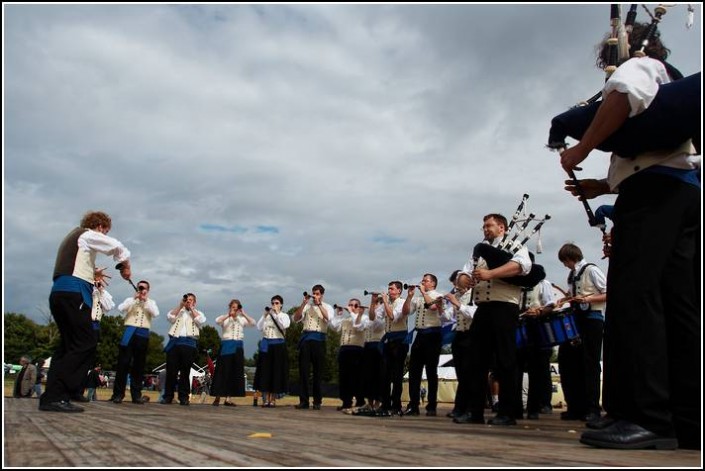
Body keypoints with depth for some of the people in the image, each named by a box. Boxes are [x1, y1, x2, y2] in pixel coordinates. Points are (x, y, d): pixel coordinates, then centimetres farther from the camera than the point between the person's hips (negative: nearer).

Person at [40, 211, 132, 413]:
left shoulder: (73, 237, 28)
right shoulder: (88, 235, 2)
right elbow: (118, 247, -4)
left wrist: (91, 273, 30)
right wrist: (125, 267, 12)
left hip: (59, 292, 10)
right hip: (73, 292, -10)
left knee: (69, 344, 11)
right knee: (86, 344, -11)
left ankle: (52, 396, 6)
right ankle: (55, 396, -17)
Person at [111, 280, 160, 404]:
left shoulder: (151, 302, 15)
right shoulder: (130, 300, 13)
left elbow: (156, 314, -3)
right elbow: (120, 309, -5)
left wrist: (146, 301, -4)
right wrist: (134, 298, -8)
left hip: (143, 334, 1)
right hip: (130, 332, -1)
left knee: (139, 365, 3)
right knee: (123, 363, -5)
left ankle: (136, 395, 6)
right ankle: (118, 393, -1)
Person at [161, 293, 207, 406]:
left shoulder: (198, 313, 19)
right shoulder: (178, 311, 23)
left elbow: (201, 321, -3)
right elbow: (170, 317, 3)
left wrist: (191, 308, 3)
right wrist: (180, 305, 1)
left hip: (189, 343, -1)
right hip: (175, 342, 1)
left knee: (185, 371, -1)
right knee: (171, 370, -3)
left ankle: (184, 397, 1)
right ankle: (168, 396, 2)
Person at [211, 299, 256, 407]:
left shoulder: (242, 319, 10)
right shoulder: (225, 318, 3)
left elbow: (253, 323, -4)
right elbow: (217, 321, -18)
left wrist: (244, 314, -9)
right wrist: (229, 315, -19)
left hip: (238, 347, 4)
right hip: (226, 346, -3)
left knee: (235, 373, 3)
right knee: (223, 371, -4)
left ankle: (228, 399, 8)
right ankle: (217, 397, 3)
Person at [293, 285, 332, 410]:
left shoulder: (327, 307, 11)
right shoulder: (306, 305, 12)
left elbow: (328, 318, -10)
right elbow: (296, 319, 1)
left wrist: (318, 304, -9)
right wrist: (304, 303, -5)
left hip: (319, 339, -1)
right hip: (306, 338, 1)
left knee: (318, 371, 3)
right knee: (303, 370, -1)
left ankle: (317, 401, 12)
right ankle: (303, 400, 3)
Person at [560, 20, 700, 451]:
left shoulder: (639, 65, 9)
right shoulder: (675, 86, 36)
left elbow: (624, 93, -18)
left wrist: (581, 150, -11)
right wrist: (604, 185, 29)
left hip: (654, 189, -9)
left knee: (633, 294, -18)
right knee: (679, 304, 2)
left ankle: (644, 416, -24)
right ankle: (689, 421, 1)